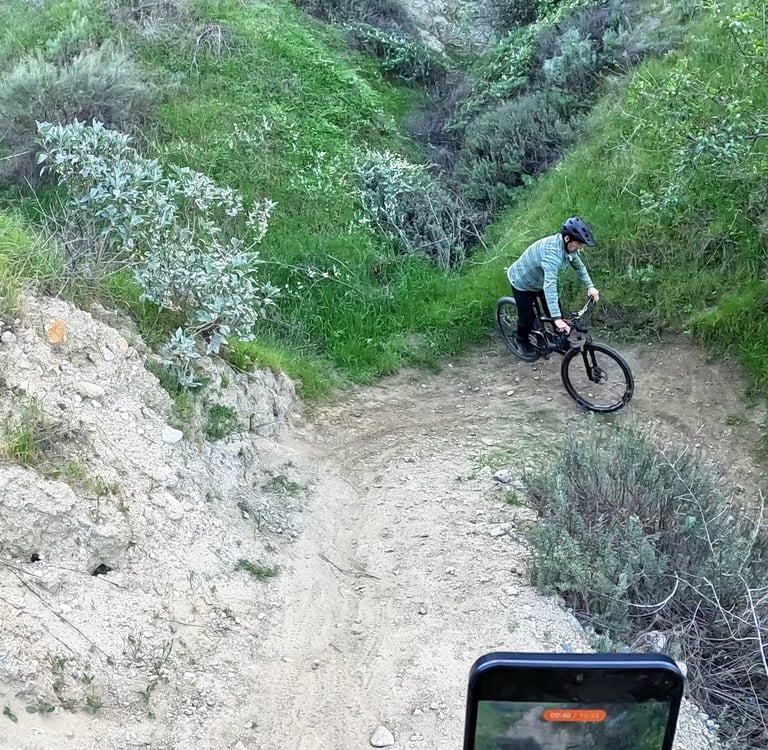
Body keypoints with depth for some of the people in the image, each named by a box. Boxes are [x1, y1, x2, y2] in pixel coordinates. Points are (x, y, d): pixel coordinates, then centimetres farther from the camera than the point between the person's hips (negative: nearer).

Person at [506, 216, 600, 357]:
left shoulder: (568, 246, -18)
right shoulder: (552, 251, -43)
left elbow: (579, 266, 3)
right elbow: (549, 285, -52)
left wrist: (590, 286, -10)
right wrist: (557, 318, -58)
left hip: (539, 280, 7)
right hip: (522, 281, -7)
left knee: (557, 311, 6)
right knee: (527, 318, 1)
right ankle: (522, 340, 30)